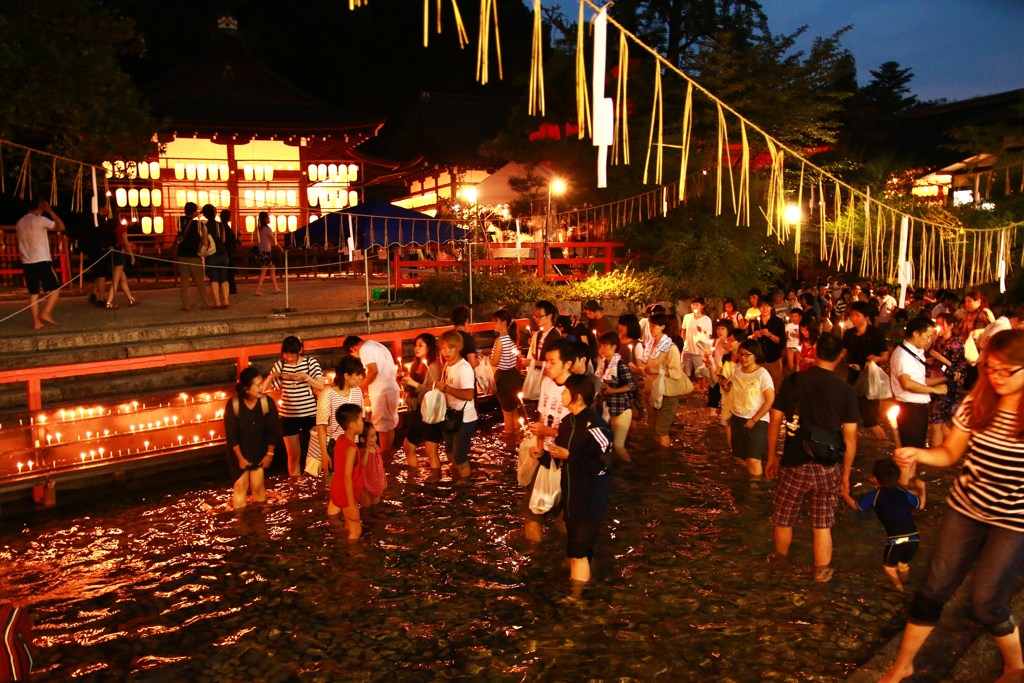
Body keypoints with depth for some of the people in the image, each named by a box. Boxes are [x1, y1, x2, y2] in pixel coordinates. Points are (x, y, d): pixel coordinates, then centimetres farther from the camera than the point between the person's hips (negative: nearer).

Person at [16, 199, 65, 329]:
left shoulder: (19, 223, 14)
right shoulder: (40, 220, -8)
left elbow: (20, 244, 18)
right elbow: (61, 227, -4)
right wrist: (50, 210, -1)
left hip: (26, 263, 6)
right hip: (42, 261, -6)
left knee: (33, 293, 7)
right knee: (55, 289, 4)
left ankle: (36, 322, 4)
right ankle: (46, 313, -10)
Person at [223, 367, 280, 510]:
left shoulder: (267, 403, -19)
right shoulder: (233, 404, -22)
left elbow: (273, 431, -9)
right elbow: (231, 435, -15)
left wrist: (269, 454, -4)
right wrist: (240, 458, -9)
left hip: (260, 451, 1)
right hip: (239, 452, -1)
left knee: (258, 486, 0)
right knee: (240, 486, 3)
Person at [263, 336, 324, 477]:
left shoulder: (311, 363, -4)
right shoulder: (280, 365, 1)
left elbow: (321, 387, -11)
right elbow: (264, 388, 1)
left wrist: (305, 377, -25)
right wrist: (272, 376, -17)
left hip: (310, 415, -1)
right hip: (288, 417, 2)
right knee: (294, 456, 8)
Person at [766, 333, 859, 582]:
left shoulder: (792, 381, -5)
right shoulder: (846, 390, -6)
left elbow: (774, 422, -1)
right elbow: (850, 437, -3)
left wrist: (772, 457, 11)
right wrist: (846, 473, 8)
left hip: (794, 464, 0)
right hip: (828, 468, 1)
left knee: (784, 520, 17)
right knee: (822, 525, 12)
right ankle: (822, 572, 24)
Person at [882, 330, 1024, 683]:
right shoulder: (976, 404, -5)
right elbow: (949, 454, 2)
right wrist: (917, 453, -16)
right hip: (964, 508, 3)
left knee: (987, 604, 4)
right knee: (934, 589, 8)